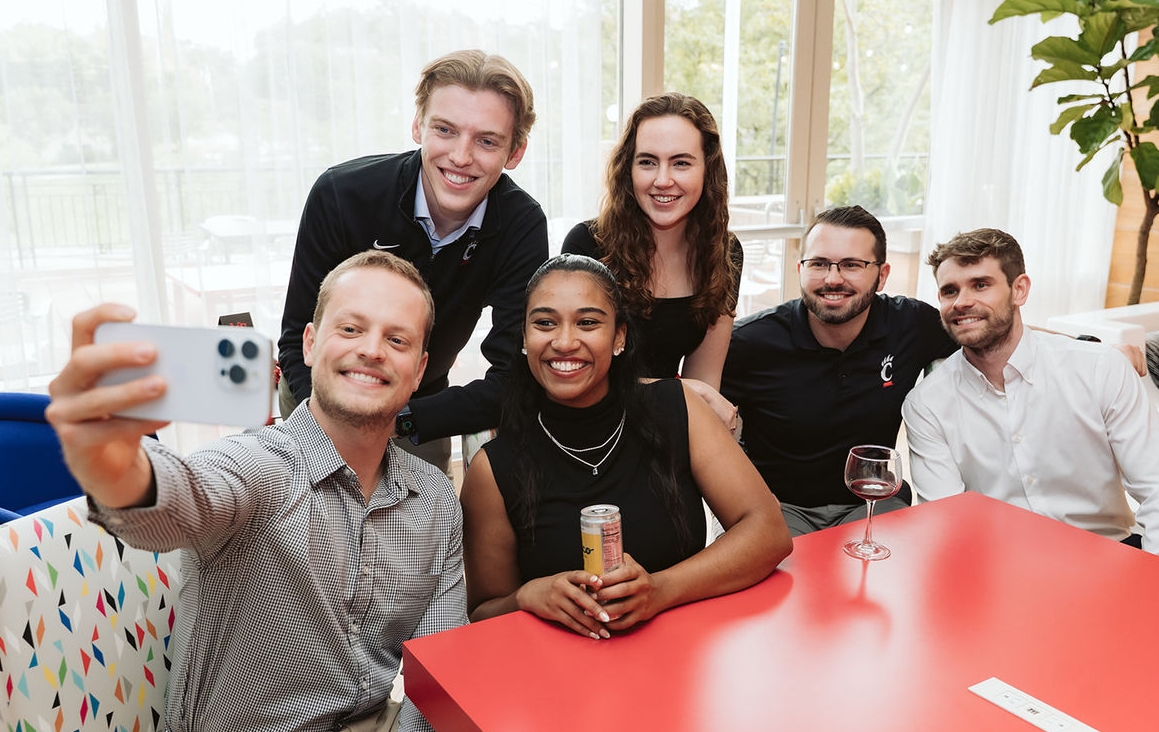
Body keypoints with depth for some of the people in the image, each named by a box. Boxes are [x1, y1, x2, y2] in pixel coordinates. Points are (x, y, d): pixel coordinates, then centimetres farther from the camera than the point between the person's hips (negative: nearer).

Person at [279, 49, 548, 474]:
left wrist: (398, 421, -30)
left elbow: (511, 382, -24)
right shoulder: (340, 196, -25)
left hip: (423, 413, 1)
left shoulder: (522, 227, -24)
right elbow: (298, 342, -19)